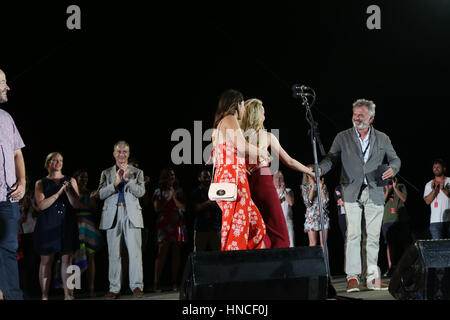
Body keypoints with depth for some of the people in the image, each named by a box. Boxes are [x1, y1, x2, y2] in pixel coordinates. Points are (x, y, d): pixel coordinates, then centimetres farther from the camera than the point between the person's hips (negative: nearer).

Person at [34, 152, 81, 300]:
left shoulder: (70, 181, 13)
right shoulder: (41, 183, 9)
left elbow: (76, 204, 5)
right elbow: (41, 205, -5)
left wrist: (68, 190, -11)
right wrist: (59, 193, -14)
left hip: (67, 223, 1)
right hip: (47, 224, -1)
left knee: (67, 259, -2)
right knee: (46, 260, -3)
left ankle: (68, 294, -1)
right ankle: (45, 295, 1)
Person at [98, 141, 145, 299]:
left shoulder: (137, 172, 14)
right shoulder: (106, 173, 15)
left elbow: (141, 192, -1)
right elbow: (101, 194, 2)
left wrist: (127, 179, -12)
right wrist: (116, 182, -11)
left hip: (131, 215, -1)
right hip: (112, 215, 1)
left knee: (135, 251, -10)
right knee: (113, 253, 2)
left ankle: (137, 286, -9)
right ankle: (114, 288, 5)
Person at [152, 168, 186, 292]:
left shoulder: (179, 191, 16)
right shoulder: (159, 191, 9)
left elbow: (183, 208, 7)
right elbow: (157, 208, -1)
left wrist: (174, 197, -2)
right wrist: (168, 198, -5)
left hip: (178, 225, 3)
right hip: (164, 224, -3)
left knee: (176, 253, 1)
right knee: (162, 253, -11)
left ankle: (174, 283, 4)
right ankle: (156, 283, -11)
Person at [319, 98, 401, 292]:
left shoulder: (382, 139, 11)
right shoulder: (343, 138, 8)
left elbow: (395, 159, 16)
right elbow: (331, 158, 4)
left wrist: (392, 169, -8)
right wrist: (319, 170, -17)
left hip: (375, 193, 2)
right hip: (352, 193, -1)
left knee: (373, 236, 3)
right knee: (353, 235, -8)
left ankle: (373, 277, 9)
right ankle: (352, 277, -5)